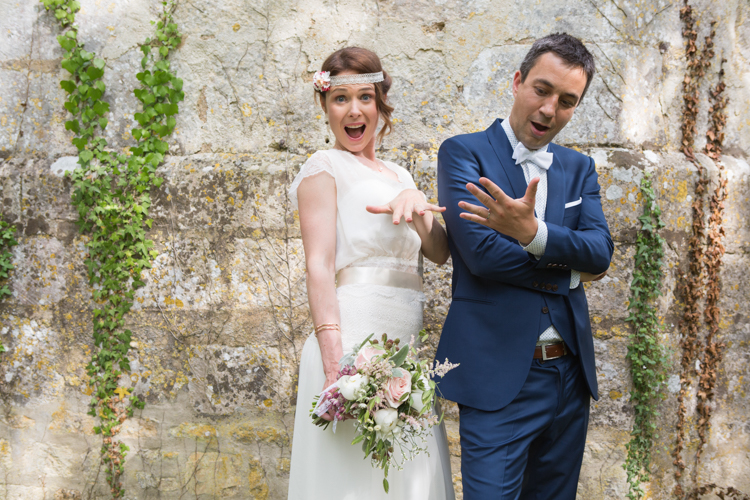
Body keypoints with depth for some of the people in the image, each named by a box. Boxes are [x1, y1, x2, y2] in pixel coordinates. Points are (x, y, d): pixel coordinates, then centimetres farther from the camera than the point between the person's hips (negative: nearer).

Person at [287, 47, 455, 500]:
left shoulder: (399, 174, 19)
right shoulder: (325, 167, 0)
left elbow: (439, 252, 9)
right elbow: (320, 267, -10)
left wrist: (416, 204, -12)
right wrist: (335, 366, -20)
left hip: (406, 345, 7)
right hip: (354, 337, -7)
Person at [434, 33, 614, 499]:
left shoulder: (579, 169, 12)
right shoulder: (464, 153, -3)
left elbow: (601, 252, -3)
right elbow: (481, 252, -15)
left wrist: (533, 232, -21)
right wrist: (569, 265, -5)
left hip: (570, 374, 6)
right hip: (499, 376, -5)